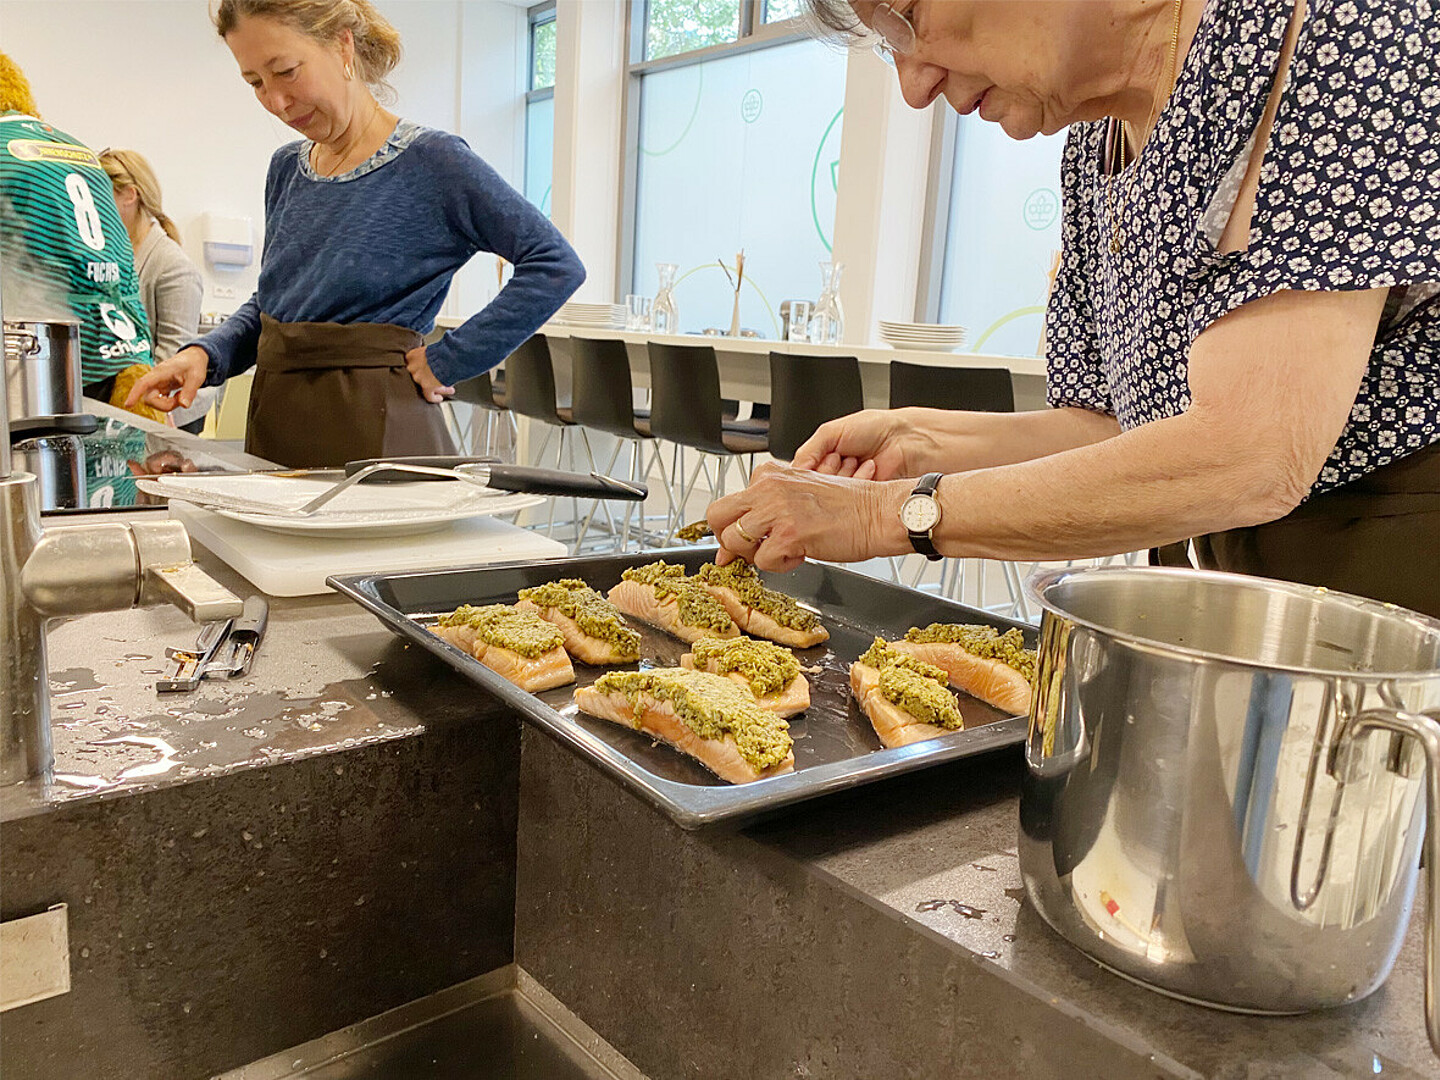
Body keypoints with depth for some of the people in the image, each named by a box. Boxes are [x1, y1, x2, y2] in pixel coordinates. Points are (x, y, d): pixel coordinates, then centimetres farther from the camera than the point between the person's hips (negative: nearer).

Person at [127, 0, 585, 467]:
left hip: (372, 430, -6)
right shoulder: (286, 168, 11)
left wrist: (447, 360, -15)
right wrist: (205, 354, 0)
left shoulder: (430, 161, -10)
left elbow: (557, 264, -17)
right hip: (276, 421, 7)